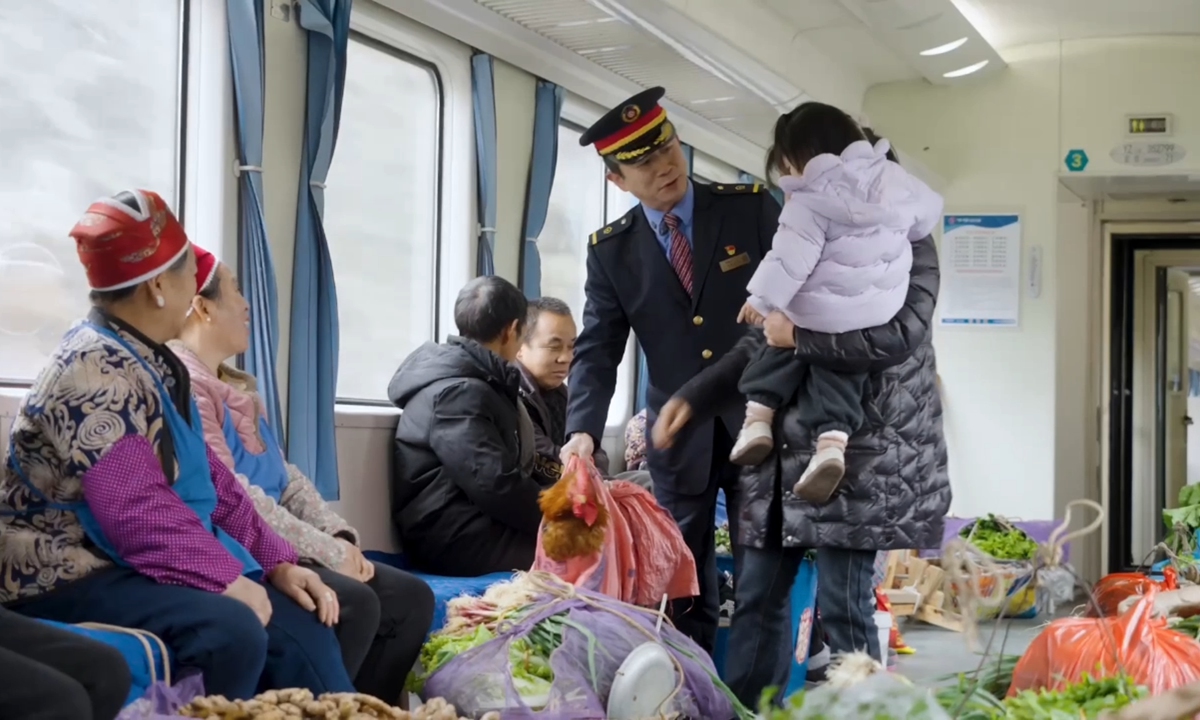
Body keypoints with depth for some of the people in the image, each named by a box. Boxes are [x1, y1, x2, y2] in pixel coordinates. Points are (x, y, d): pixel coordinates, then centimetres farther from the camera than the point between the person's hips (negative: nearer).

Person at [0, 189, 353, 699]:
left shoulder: (150, 363, 13)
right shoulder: (95, 372, -19)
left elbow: (210, 479, 13)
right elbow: (137, 512, -26)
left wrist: (276, 560, 5)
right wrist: (227, 579, -22)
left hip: (135, 564, 10)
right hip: (73, 575, -10)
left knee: (302, 627, 0)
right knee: (233, 632, -31)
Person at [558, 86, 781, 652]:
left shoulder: (751, 207, -3)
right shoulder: (610, 249, 1)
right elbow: (597, 349, -3)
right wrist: (583, 429, -19)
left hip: (759, 421, -1)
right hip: (680, 437, 2)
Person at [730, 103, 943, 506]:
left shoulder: (811, 201, -15)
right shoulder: (894, 178, 4)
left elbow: (791, 256, -23)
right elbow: (929, 211, 18)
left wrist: (763, 299, -20)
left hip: (818, 313, -5)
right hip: (879, 314, 5)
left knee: (783, 347, 21)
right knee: (836, 370, 15)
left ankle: (758, 416, 14)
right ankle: (832, 439, -6)